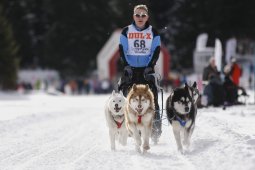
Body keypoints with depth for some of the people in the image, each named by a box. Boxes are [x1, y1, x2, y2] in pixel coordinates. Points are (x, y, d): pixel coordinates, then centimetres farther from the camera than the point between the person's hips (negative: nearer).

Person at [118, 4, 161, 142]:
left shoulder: (153, 33, 7)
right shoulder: (126, 32, 7)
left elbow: (156, 51, 3)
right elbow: (122, 50, 5)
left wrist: (150, 67, -8)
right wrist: (127, 65, -8)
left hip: (147, 69, -1)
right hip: (130, 69, 1)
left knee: (151, 98, -13)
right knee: (126, 95, -12)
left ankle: (155, 129, -11)